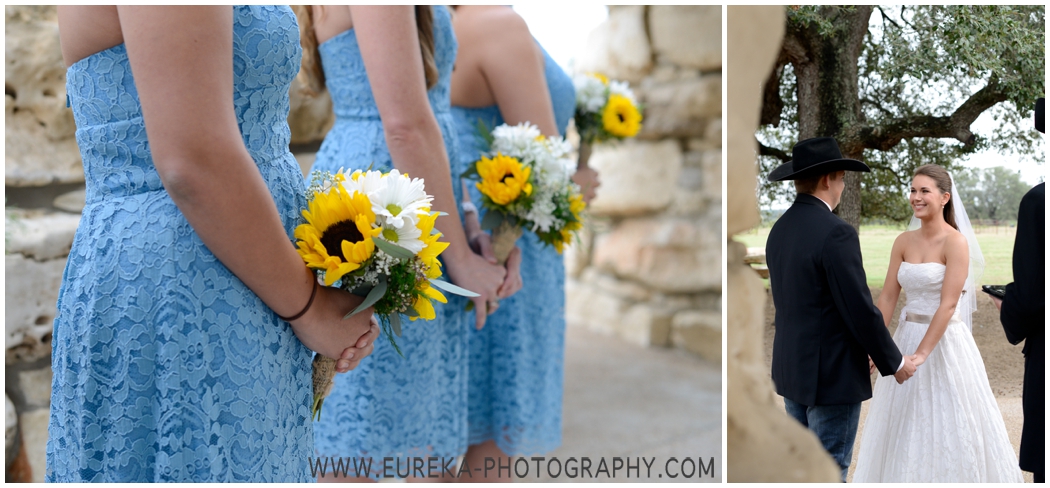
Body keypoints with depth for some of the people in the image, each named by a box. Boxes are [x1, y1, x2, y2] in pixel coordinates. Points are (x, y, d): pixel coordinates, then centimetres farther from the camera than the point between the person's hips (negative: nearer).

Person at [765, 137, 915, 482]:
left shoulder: (779, 230, 7)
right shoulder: (836, 233, -20)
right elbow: (860, 309, -19)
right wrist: (894, 362, -4)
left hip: (792, 370, 8)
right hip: (832, 376, -8)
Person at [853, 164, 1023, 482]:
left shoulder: (956, 242, -12)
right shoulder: (903, 242, 5)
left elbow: (948, 304, -17)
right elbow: (888, 297, 3)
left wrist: (921, 354, -21)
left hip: (945, 341, -6)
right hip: (906, 336, 6)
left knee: (948, 428, 4)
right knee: (903, 429, 13)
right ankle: (907, 479, 27)